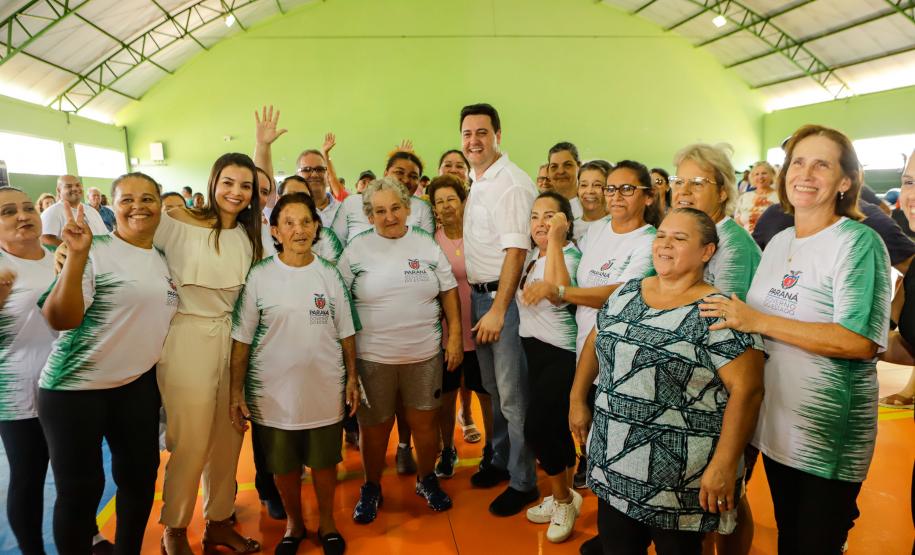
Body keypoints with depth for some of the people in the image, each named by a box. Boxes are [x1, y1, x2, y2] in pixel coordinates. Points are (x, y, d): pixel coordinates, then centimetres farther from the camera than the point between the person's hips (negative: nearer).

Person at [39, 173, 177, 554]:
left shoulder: (164, 259, 7)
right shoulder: (95, 249, -12)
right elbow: (60, 319, -20)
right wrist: (77, 255, -30)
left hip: (138, 385, 6)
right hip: (75, 388, -6)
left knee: (141, 476, 14)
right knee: (80, 489, 5)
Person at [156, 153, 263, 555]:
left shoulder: (249, 234, 9)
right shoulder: (181, 224, -7)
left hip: (233, 340, 5)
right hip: (188, 339, -5)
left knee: (228, 438, 12)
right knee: (190, 442, 1)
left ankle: (218, 521, 30)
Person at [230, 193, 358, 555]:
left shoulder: (329, 274, 0)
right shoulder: (259, 276, -6)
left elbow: (346, 333, 5)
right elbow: (242, 339, -3)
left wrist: (352, 378, 3)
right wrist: (236, 391, -5)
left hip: (324, 390, 1)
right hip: (274, 393, -1)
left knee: (324, 462, 14)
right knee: (283, 466, 15)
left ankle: (327, 522, 38)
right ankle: (293, 524, 39)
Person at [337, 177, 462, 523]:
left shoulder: (427, 245, 4)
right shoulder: (356, 249, -2)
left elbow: (449, 292, 8)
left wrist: (455, 335, 2)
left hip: (424, 355, 2)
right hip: (372, 357, -1)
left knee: (425, 420, 12)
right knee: (374, 427, 10)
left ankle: (427, 480, 36)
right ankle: (371, 488, 33)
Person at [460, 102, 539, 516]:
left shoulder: (511, 183, -15)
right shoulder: (475, 181, 12)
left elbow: (516, 250, -19)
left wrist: (498, 310, -20)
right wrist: (478, 300, 12)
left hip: (505, 296, -8)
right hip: (479, 293, 8)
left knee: (513, 393, 0)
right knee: (493, 387, 19)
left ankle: (524, 482, 14)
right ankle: (500, 460, 35)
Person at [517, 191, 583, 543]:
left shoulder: (569, 254, -15)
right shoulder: (531, 256, 10)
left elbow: (557, 290, -35)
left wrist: (554, 239, -31)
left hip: (561, 354, -8)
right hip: (535, 350, 8)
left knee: (536, 427, -9)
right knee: (555, 428, 13)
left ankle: (563, 499, 15)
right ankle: (563, 498, 29)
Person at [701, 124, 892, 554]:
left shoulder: (859, 243, -14)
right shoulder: (778, 242, 7)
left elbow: (861, 342, -24)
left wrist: (758, 321, -24)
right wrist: (734, 317, 0)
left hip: (829, 436, -6)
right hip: (774, 422, 6)